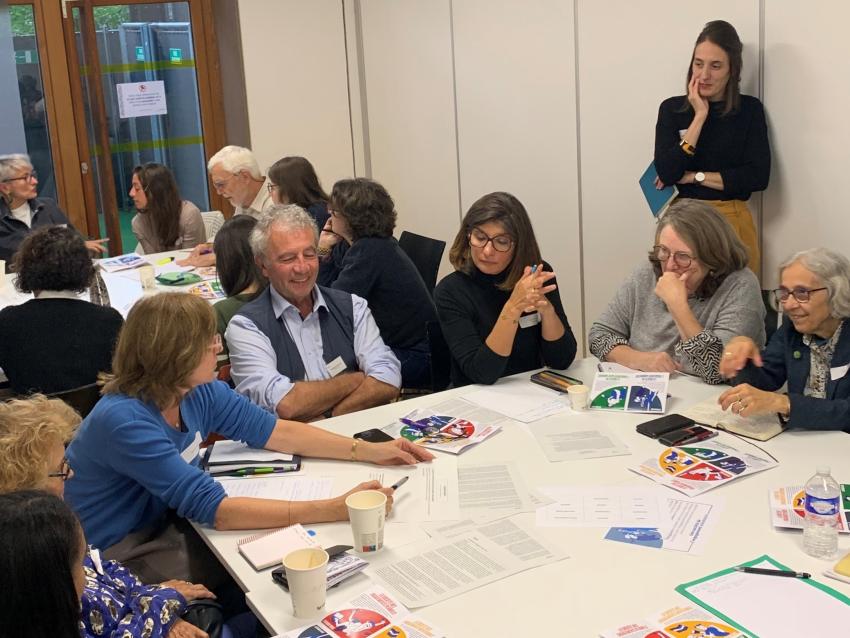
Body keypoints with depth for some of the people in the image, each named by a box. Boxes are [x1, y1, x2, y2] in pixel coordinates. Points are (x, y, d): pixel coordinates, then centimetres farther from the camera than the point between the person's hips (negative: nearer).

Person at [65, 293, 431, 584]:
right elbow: (214, 509, -34)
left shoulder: (199, 391, -7)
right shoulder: (124, 421, -30)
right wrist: (335, 509, -36)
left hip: (163, 526, 7)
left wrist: (368, 451, -5)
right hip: (113, 565, -7)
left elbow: (275, 432, 3)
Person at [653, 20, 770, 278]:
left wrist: (693, 177, -9)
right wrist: (700, 116, -11)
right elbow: (667, 174, -11)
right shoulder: (672, 109, 2)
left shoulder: (750, 109, 2)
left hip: (733, 222, 0)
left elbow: (758, 176, -8)